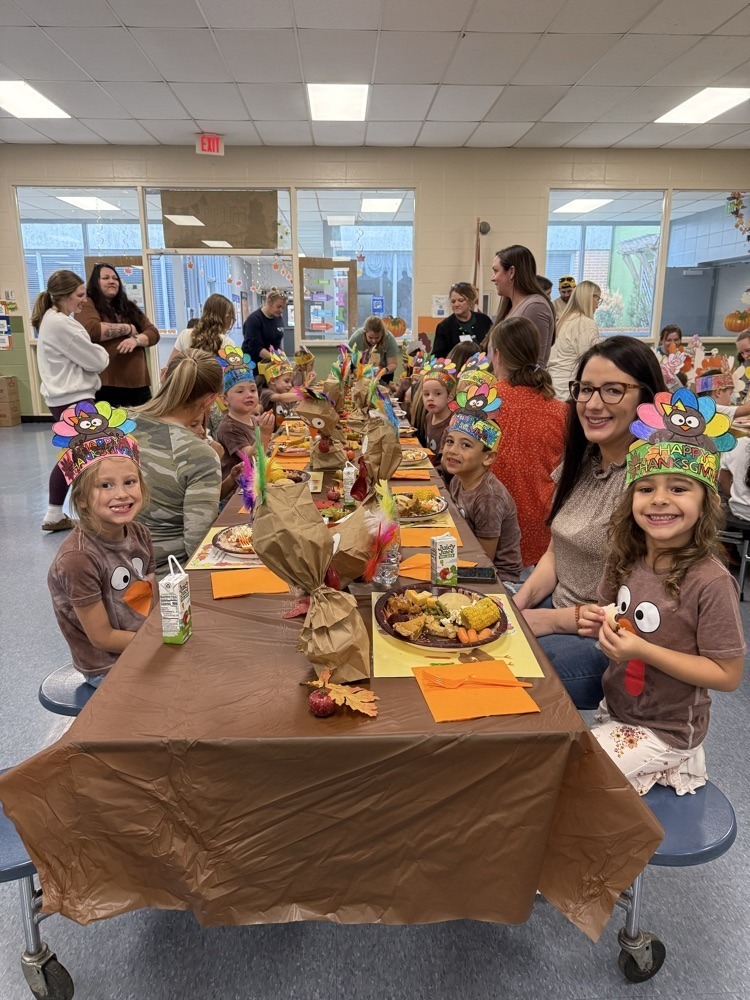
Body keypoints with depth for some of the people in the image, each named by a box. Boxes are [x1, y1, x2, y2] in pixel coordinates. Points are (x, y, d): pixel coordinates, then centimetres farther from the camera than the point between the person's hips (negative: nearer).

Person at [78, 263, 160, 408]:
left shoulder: (129, 307, 22)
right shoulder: (87, 304, 4)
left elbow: (154, 333, 12)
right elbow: (92, 330, -17)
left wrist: (136, 339, -11)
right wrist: (129, 328, -5)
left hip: (138, 385, 6)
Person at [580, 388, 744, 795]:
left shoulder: (710, 583, -23)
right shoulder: (626, 559, -5)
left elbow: (728, 674, -18)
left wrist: (644, 650, -26)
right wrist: (599, 624, -10)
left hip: (662, 731, -6)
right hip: (613, 712, 6)